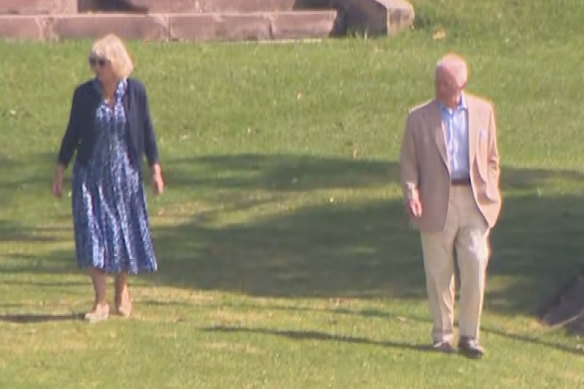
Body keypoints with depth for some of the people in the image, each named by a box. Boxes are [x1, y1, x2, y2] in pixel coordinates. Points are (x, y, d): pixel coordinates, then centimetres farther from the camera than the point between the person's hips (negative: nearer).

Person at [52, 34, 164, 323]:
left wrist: (155, 169, 0)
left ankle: (122, 290, 30)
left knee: (126, 231, 7)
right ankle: (100, 302, -1)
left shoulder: (135, 91, -6)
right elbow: (72, 133, 3)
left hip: (125, 174, 0)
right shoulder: (84, 94, -5)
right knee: (92, 234, -7)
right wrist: (60, 170, 3)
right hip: (91, 174, 0)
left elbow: (146, 131, 2)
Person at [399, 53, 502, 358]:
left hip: (474, 202, 0)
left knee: (475, 266, -7)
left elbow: (491, 158, 14)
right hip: (436, 204, 0)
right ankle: (442, 334, 15)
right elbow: (408, 162, 6)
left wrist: (490, 194, 6)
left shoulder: (483, 111, 8)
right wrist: (411, 193, -9)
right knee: (439, 273, 4)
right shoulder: (419, 118, 4)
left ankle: (469, 335, 3)